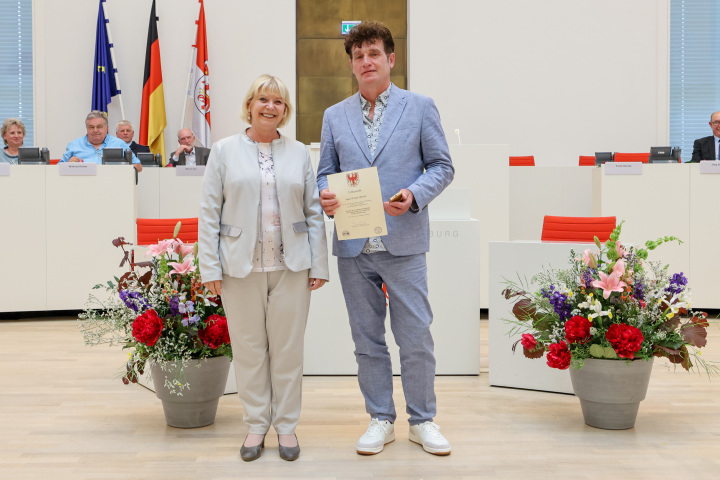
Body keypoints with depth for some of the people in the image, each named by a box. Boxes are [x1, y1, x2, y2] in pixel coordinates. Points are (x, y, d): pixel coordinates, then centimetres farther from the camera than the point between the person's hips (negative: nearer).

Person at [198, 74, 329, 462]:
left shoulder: (299, 153, 10)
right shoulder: (225, 151, 5)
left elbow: (314, 212, 8)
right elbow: (209, 212, 2)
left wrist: (319, 265, 1)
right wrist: (210, 267, -5)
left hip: (291, 266, 1)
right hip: (241, 267, -1)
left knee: (287, 347, 6)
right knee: (249, 349, 5)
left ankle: (286, 425, 18)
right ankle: (256, 424, 19)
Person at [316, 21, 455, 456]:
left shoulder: (420, 107, 4)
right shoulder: (335, 116, 12)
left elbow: (442, 166, 4)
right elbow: (326, 171, 14)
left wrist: (414, 195, -14)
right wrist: (324, 196, -9)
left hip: (403, 242, -3)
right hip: (354, 246, 3)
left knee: (415, 337, 1)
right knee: (367, 339, 10)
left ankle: (423, 420, 18)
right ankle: (381, 420, 23)